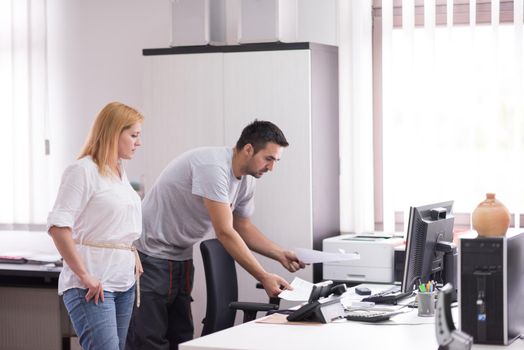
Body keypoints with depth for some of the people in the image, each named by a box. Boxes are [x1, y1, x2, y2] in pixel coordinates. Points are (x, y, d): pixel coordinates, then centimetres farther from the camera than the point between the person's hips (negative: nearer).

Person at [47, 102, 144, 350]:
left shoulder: (120, 172, 17)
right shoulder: (83, 171, -9)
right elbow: (58, 226, -17)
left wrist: (135, 260, 14)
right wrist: (85, 276, -19)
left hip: (124, 283, 8)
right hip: (93, 285, -8)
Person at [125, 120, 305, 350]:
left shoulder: (245, 181, 2)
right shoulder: (213, 167, -26)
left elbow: (243, 228, 15)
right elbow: (225, 233, -27)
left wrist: (281, 255, 0)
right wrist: (264, 277, -24)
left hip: (181, 256, 9)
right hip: (151, 252, -9)